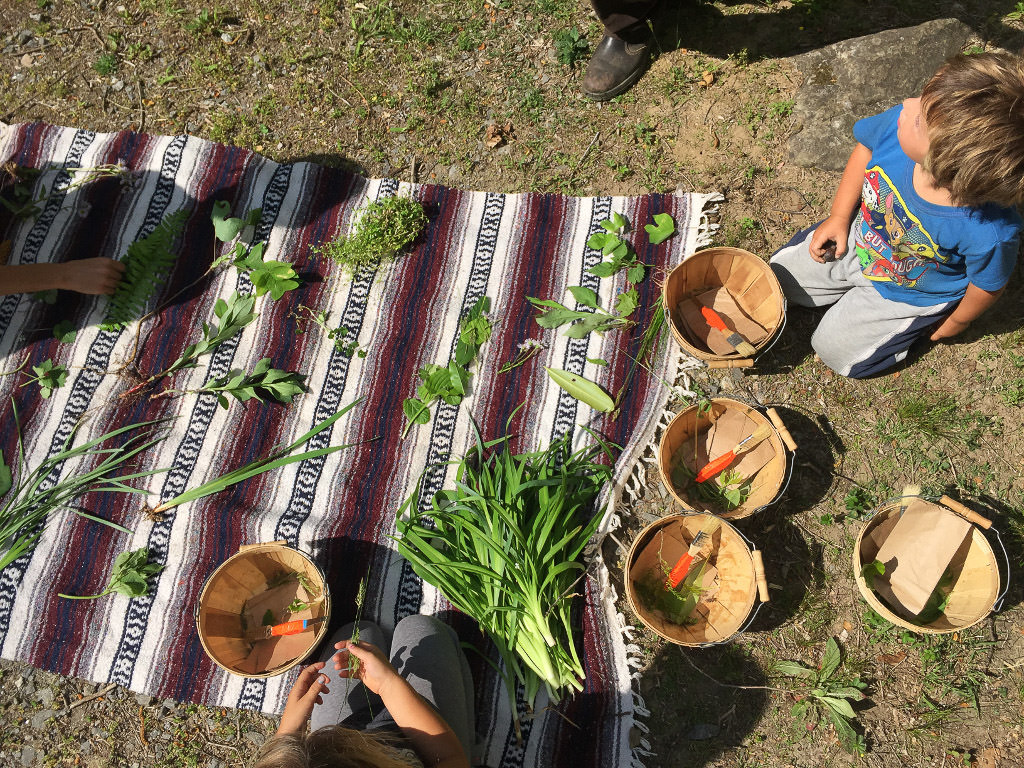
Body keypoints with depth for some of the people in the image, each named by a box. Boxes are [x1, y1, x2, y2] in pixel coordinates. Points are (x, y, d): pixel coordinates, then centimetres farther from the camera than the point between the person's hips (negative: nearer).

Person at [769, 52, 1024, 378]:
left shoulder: (991, 233, -44)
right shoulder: (899, 122, -36)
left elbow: (987, 287, -19)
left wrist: (955, 323, 1)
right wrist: (839, 218, -5)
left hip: (910, 294, -4)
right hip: (859, 238, 4)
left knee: (836, 352, 9)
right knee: (780, 276, 14)